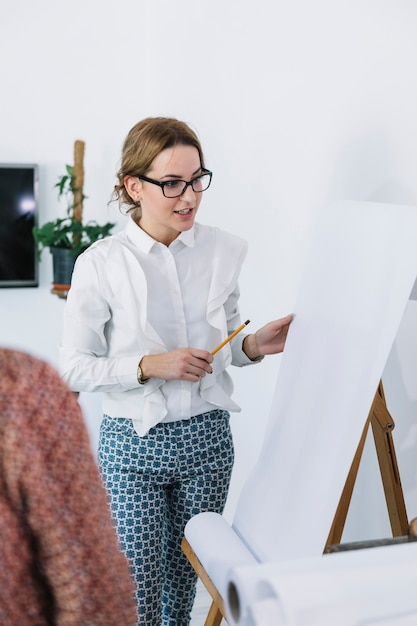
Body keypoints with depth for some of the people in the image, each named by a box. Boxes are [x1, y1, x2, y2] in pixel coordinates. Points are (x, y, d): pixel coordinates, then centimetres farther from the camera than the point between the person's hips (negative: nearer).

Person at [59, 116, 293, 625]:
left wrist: (254, 345, -10)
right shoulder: (101, 264, -11)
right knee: (137, 585, 3)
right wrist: (149, 366, -21)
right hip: (133, 442, -3)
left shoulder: (224, 251, -1)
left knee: (188, 572, 19)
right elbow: (74, 367, -8)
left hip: (207, 435, 3)